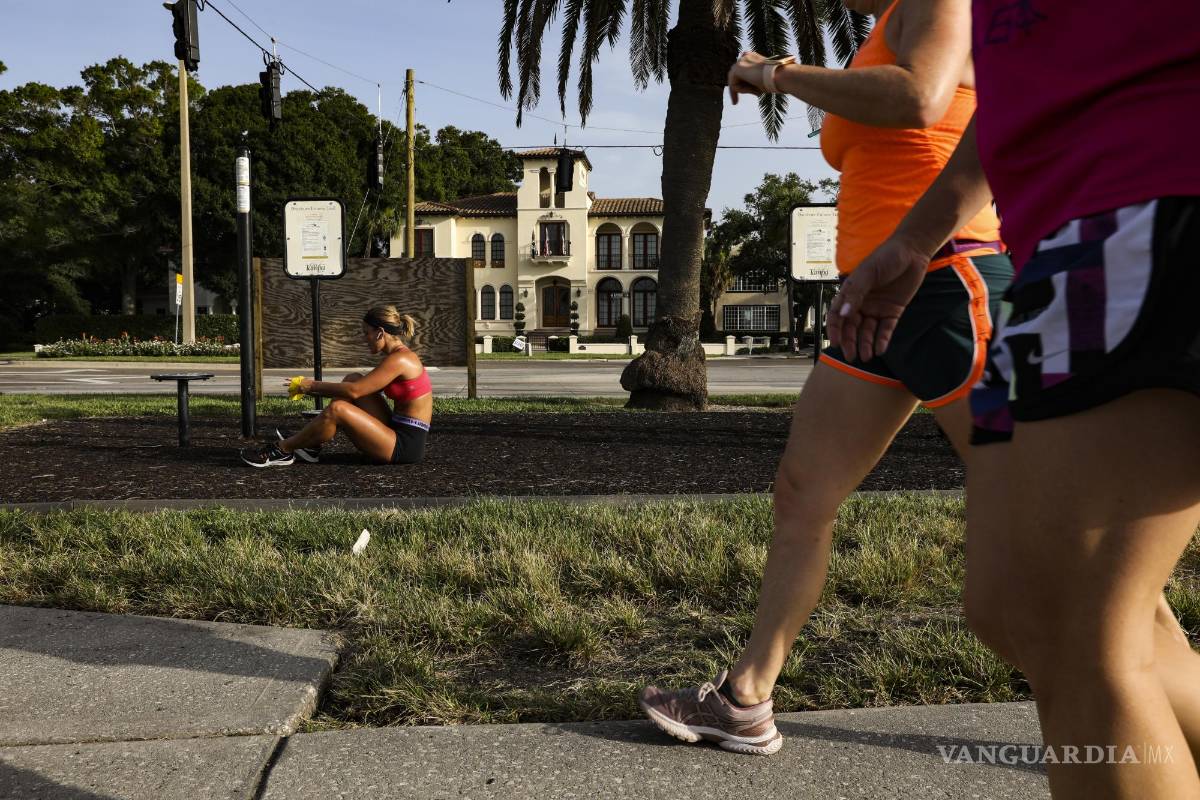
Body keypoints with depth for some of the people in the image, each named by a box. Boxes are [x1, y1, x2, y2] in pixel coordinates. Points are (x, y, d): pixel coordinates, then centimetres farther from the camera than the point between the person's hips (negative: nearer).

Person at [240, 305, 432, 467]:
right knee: (353, 378, 6)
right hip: (397, 433, 10)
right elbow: (356, 387, 18)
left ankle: (281, 451, -1)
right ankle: (310, 444, 5)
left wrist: (314, 386, -6)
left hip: (406, 446, -10)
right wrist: (316, 388, 11)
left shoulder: (399, 359, -15)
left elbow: (354, 391, -20)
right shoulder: (399, 356, 15)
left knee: (337, 409, -22)